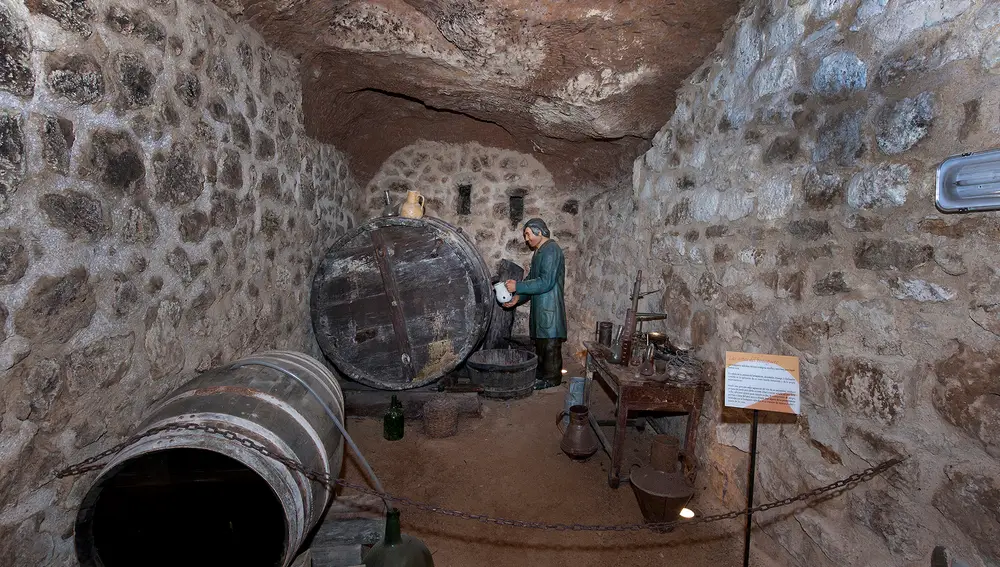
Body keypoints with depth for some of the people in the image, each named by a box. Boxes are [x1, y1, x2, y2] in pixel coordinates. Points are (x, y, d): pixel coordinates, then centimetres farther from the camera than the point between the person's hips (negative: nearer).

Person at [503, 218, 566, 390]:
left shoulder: (551, 250, -15)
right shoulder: (539, 252, 16)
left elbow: (546, 282, -24)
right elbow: (532, 280, 18)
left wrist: (517, 286, -20)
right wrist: (517, 298, 3)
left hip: (550, 307, -10)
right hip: (539, 307, 10)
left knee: (550, 343, -1)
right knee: (540, 341, 16)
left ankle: (552, 378, 9)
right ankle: (541, 373, 28)